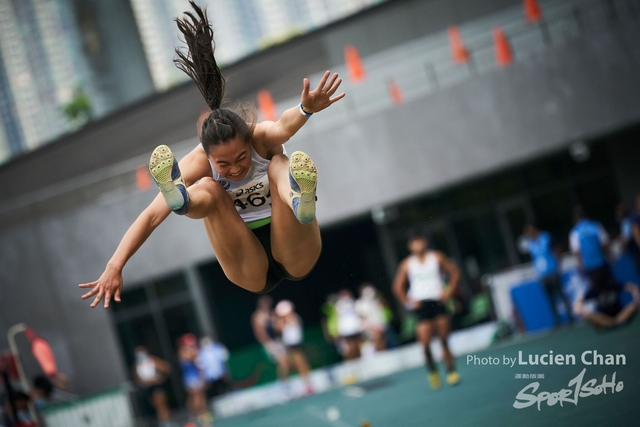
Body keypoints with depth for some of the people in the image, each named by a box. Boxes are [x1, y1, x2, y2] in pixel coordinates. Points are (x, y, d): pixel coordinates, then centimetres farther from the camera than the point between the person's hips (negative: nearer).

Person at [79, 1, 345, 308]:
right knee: (209, 189, -22)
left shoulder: (261, 138, -16)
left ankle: (300, 199, -58)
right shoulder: (199, 163, -13)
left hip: (296, 259, -1)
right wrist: (114, 267, -27)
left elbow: (284, 127, -40)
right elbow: (151, 216, -18)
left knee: (279, 164, -25)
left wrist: (306, 109, -63)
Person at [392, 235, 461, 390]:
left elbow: (454, 272, 11)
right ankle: (432, 371, 10)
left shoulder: (437, 257, 5)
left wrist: (449, 291, 1)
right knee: (425, 343, -10)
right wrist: (408, 302, 1)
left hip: (438, 301, 0)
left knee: (444, 340, -3)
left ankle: (451, 371, 7)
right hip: (421, 304, 0)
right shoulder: (407, 264, 5)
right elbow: (398, 286, 12)